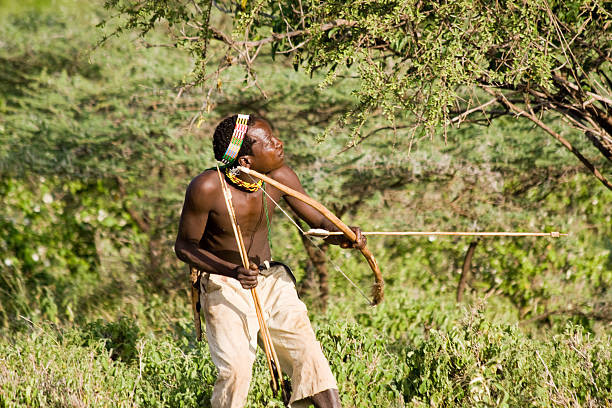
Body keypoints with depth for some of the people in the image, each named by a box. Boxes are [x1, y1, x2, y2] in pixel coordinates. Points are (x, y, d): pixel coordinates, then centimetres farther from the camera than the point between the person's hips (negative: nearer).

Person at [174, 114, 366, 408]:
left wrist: (345, 236, -24)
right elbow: (184, 246, -13)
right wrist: (233, 271, -29)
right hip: (224, 286, -4)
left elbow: (319, 222, 1)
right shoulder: (207, 188, -22)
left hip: (271, 279, 4)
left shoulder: (279, 178, -10)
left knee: (307, 352, -10)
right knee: (236, 370, -20)